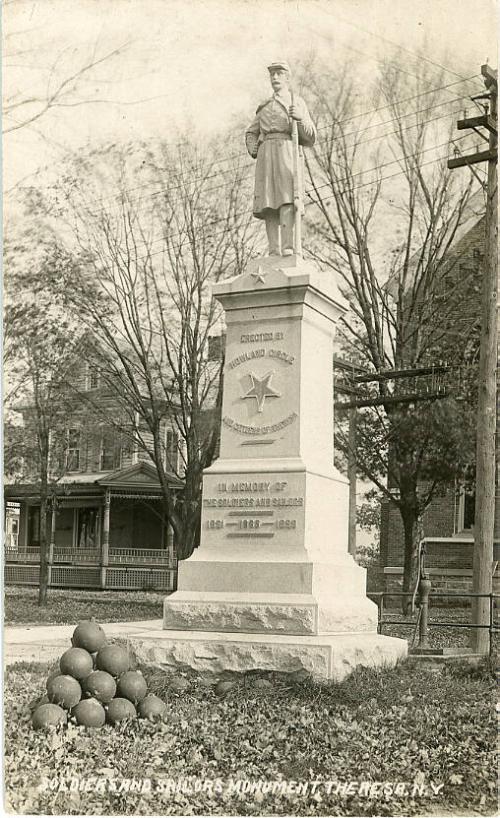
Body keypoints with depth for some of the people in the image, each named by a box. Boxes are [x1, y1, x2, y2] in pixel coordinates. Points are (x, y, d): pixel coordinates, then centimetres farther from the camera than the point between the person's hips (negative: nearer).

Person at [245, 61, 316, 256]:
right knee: (269, 205, -7)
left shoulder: (297, 102, 14)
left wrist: (300, 118, -12)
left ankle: (288, 249, -31)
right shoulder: (265, 107, 24)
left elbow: (310, 137, 7)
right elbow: (251, 133, 35)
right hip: (266, 155, 4)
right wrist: (252, 148, 12)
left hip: (287, 152, -4)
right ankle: (274, 252, -11)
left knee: (287, 201, -21)